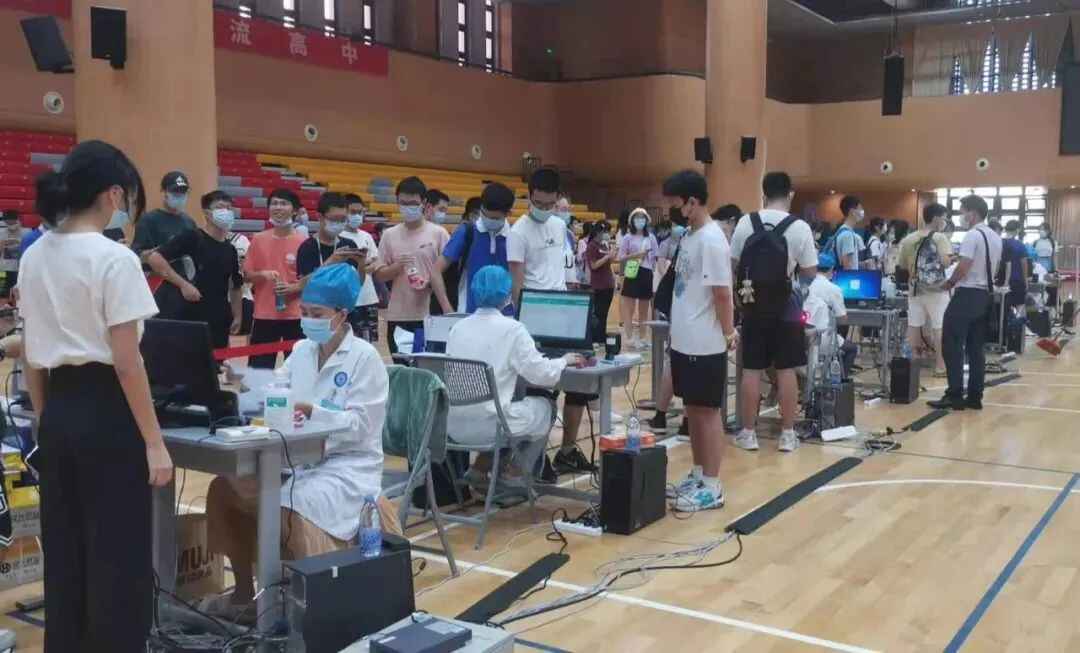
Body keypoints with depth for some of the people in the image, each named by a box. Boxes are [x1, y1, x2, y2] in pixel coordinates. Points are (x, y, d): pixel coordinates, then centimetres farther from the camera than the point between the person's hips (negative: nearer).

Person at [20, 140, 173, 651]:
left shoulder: (34, 258, 8)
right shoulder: (114, 259, -15)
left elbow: (30, 358, 12)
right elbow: (126, 363, -17)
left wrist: (46, 418, 21)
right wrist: (154, 442, -12)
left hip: (58, 413, 8)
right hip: (105, 413, -8)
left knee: (63, 555, 16)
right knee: (119, 559, 2)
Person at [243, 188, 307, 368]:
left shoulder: (304, 243, -2)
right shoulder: (258, 240, 4)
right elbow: (247, 275, 7)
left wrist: (293, 288, -17)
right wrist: (263, 274, -13)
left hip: (295, 315, -1)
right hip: (264, 315, 2)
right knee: (259, 368, 5)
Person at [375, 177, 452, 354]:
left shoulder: (438, 233, -1)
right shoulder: (389, 235, 6)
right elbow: (379, 275, 7)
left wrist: (432, 282, -16)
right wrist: (398, 266, -11)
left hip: (430, 316, -2)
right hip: (397, 316, 3)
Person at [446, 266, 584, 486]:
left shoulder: (458, 327, 5)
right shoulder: (511, 329, -11)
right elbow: (543, 375, -9)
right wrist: (563, 361, 12)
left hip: (454, 426, 6)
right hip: (488, 424, -5)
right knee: (546, 407, 22)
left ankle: (481, 467, 23)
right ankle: (516, 472, 23)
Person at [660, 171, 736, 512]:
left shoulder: (711, 240, -18)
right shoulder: (689, 235, 11)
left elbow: (722, 294, -17)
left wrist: (728, 332, -11)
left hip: (705, 345, -9)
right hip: (684, 341, 9)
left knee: (708, 411, -1)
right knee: (692, 410, 16)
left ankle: (712, 487, 8)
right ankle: (697, 475, 27)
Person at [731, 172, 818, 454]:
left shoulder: (746, 223, -3)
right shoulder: (800, 227, -8)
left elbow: (733, 265, 3)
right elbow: (810, 273, -4)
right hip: (786, 306, -1)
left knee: (751, 370, 6)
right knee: (786, 370, 6)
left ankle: (748, 433, 12)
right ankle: (787, 433, 12)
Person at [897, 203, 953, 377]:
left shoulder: (908, 239, 8)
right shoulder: (940, 238, -9)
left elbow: (902, 265, 12)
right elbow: (946, 262, -18)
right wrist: (953, 258, 3)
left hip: (915, 289, 5)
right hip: (936, 290, -5)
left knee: (914, 326, 8)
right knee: (939, 328, 0)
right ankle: (940, 367, 2)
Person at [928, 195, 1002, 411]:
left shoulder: (972, 235, -15)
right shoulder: (996, 237, 13)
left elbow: (963, 267, -19)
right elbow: (992, 268, 17)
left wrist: (950, 282, -3)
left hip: (967, 295, -9)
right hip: (985, 295, 9)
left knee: (953, 345, -4)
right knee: (976, 348, 10)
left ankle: (955, 395, -6)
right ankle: (975, 397, 11)